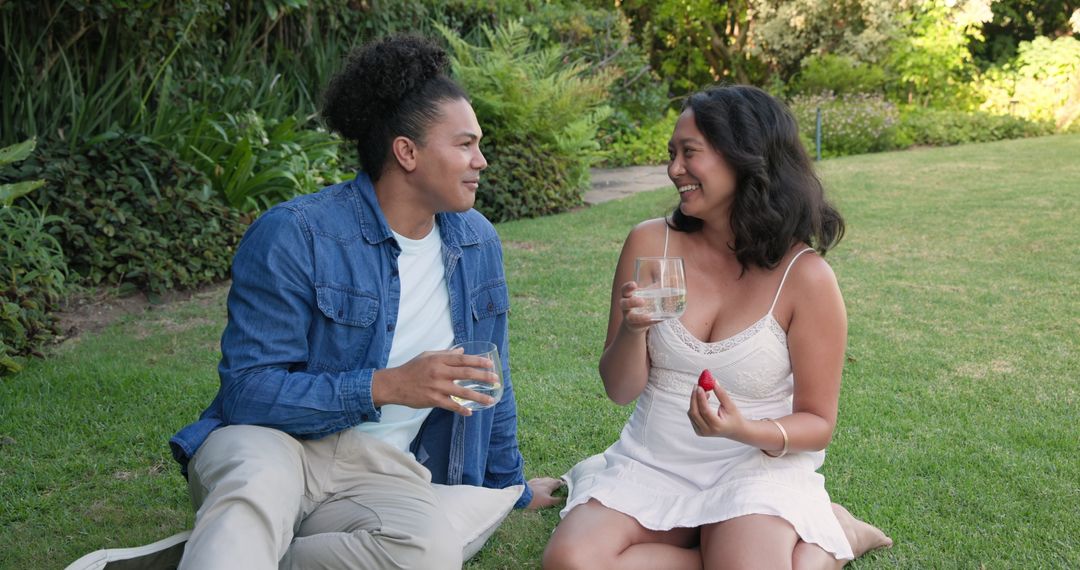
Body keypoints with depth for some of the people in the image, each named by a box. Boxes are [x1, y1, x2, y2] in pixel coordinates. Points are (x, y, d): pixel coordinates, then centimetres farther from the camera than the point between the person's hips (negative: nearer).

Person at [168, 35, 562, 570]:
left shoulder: (478, 243, 5)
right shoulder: (294, 235, -12)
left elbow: (488, 375, 19)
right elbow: (246, 390, -16)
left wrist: (511, 485, 29)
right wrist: (385, 386, -27)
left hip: (383, 465, 6)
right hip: (269, 443, -6)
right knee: (259, 486, -44)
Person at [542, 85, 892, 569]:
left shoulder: (805, 276, -13)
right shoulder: (651, 243, -5)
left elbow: (817, 422, -4)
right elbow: (620, 391, 0)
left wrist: (746, 431, -25)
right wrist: (632, 330, -21)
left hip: (756, 468, -3)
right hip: (652, 463, 3)